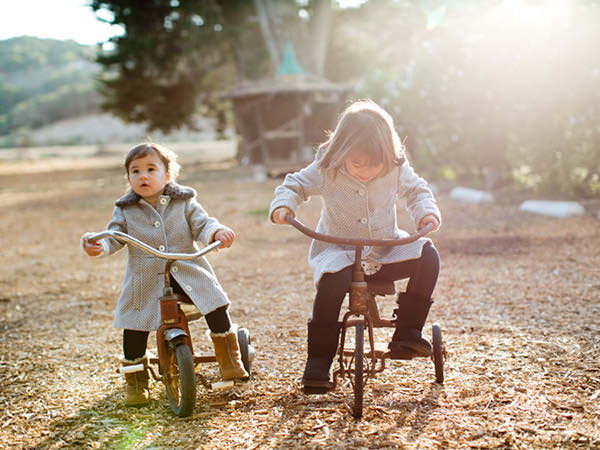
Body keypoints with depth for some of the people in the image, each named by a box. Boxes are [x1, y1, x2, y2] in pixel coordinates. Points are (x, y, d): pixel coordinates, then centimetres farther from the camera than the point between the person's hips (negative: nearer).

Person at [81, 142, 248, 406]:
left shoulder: (184, 202, 3)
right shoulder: (125, 210, 5)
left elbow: (202, 225, -4)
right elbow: (114, 236, 1)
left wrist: (218, 232, -27)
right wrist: (99, 245, -22)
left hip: (188, 273, 0)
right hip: (145, 281, 1)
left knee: (216, 306, -15)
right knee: (135, 327, -8)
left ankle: (230, 361, 6)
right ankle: (135, 381, 14)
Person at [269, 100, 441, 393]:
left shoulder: (397, 168, -8)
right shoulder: (325, 170, -12)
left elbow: (416, 190, 9)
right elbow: (295, 185, 0)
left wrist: (426, 212, -12)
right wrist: (283, 205, -21)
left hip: (387, 248, 3)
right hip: (338, 249, -3)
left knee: (428, 256, -22)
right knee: (333, 278, -36)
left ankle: (407, 332, -13)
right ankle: (318, 363, -24)